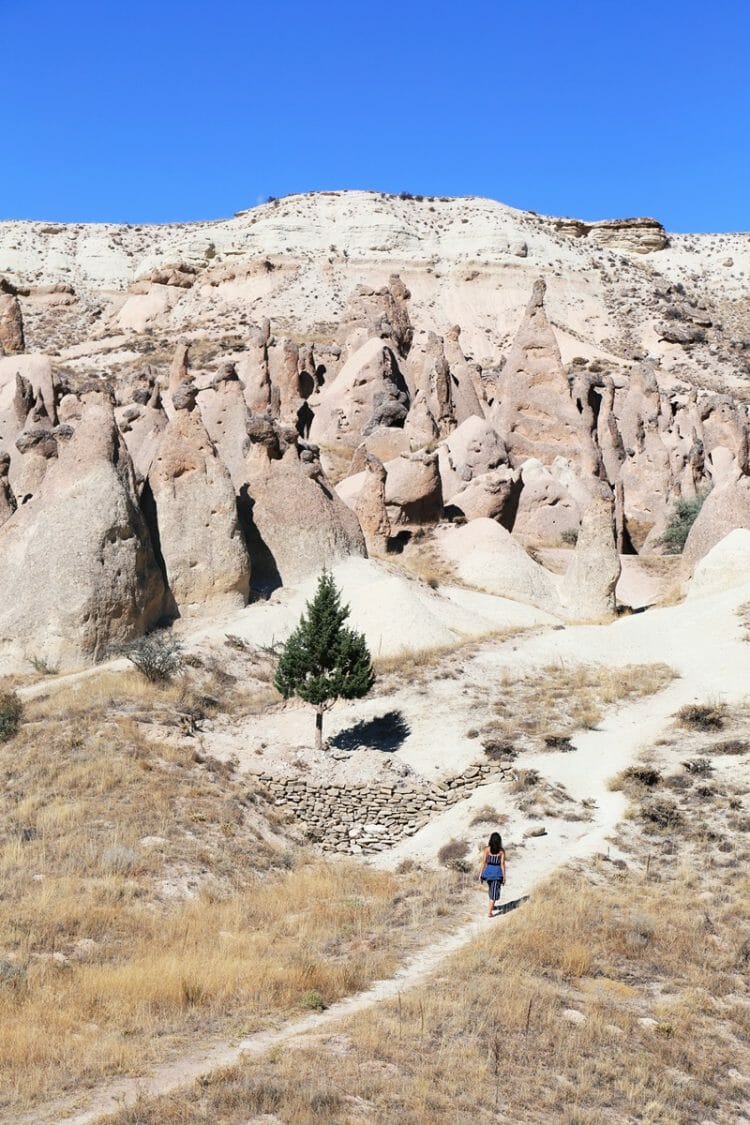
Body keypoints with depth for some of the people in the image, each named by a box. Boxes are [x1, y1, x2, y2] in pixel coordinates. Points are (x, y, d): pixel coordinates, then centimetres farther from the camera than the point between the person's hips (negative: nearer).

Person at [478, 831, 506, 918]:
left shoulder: (487, 849, -6)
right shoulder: (501, 851, -8)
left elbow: (483, 863, -6)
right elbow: (502, 864, -7)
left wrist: (480, 874, 1)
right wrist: (504, 876, 1)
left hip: (488, 872, 2)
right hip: (497, 872, -2)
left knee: (491, 889, 25)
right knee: (494, 892, 2)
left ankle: (492, 905, 44)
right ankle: (490, 912, -4)